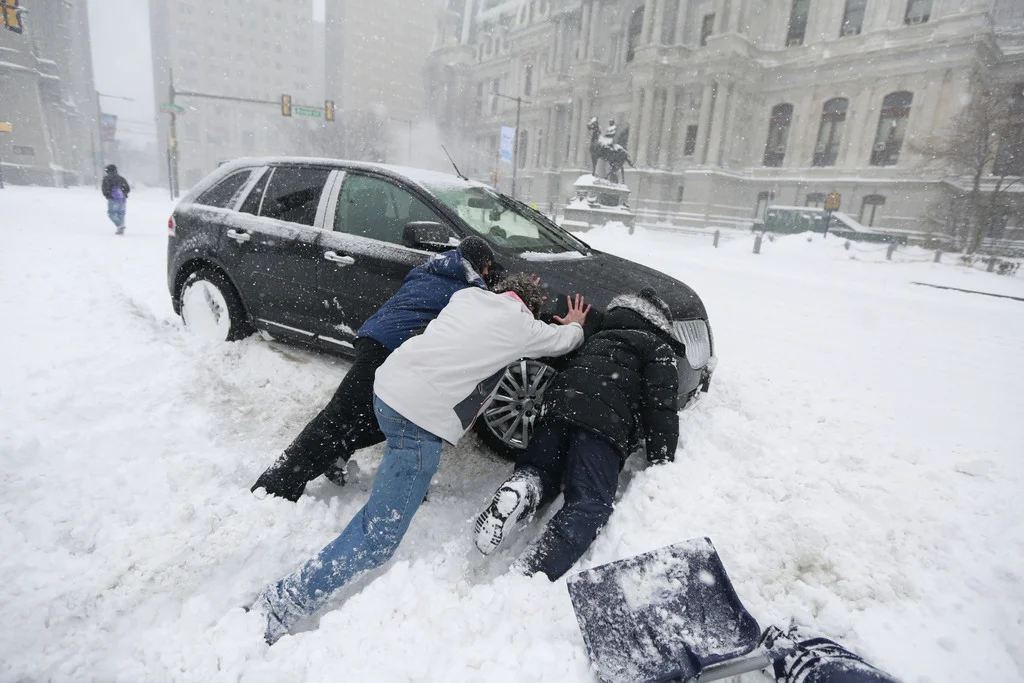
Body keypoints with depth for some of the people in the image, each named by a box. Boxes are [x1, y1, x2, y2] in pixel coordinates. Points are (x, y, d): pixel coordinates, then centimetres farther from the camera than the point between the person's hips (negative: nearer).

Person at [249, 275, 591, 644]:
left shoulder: (469, 294, 17)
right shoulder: (522, 325, 3)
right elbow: (564, 341, 22)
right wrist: (575, 324, 44)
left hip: (387, 382, 8)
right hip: (420, 416, -8)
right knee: (378, 539, -1)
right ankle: (280, 606, 1)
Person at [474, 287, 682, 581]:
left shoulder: (599, 336, 34)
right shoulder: (659, 349, 15)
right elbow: (662, 405, 2)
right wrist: (660, 462, 2)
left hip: (559, 407, 6)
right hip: (604, 423, -6)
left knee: (540, 472, 20)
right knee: (589, 504, -11)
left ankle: (522, 490, -16)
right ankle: (530, 574, -33)